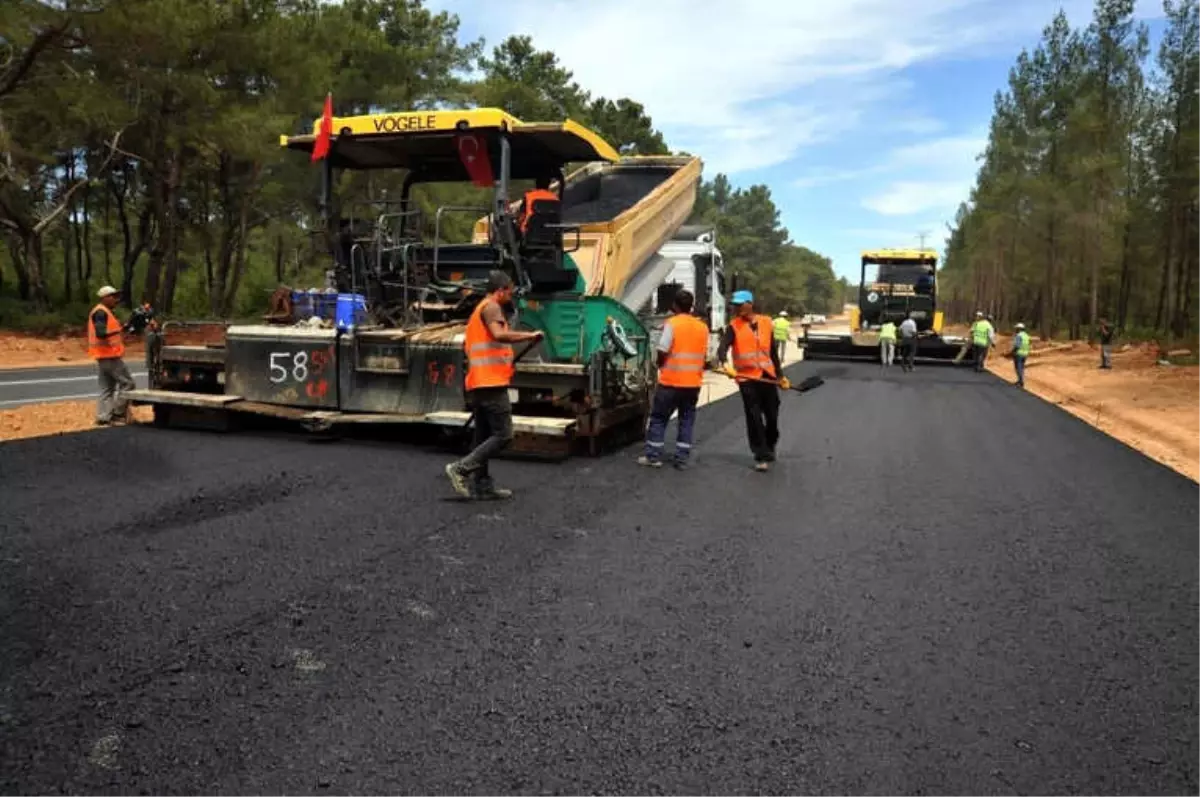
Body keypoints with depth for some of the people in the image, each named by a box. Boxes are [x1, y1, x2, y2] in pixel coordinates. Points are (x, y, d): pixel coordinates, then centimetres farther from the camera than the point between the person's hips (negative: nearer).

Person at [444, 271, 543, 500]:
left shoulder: (478, 311, 24)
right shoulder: (491, 307, -6)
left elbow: (466, 344, 31)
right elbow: (499, 334, -26)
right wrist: (529, 335, -17)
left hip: (479, 384, 11)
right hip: (491, 383, -11)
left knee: (484, 436, 11)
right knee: (503, 435, -10)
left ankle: (482, 485, 14)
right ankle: (461, 468, -12)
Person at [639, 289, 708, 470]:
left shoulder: (672, 323, -9)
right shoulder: (703, 327, 7)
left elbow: (662, 351, -12)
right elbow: (704, 355, 10)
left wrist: (661, 366, 7)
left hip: (671, 381, -4)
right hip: (693, 382, 4)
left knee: (658, 418, 7)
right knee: (687, 420, 10)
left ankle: (653, 456, 8)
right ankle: (682, 459, 9)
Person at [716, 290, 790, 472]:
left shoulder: (766, 322, 8)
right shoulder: (734, 326, -3)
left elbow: (773, 351, 15)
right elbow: (723, 347, -17)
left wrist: (781, 375, 16)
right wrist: (725, 364, -38)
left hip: (767, 376, 3)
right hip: (747, 378, -3)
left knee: (772, 416, 10)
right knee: (754, 418, -3)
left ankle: (769, 448, 35)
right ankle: (761, 457, 6)